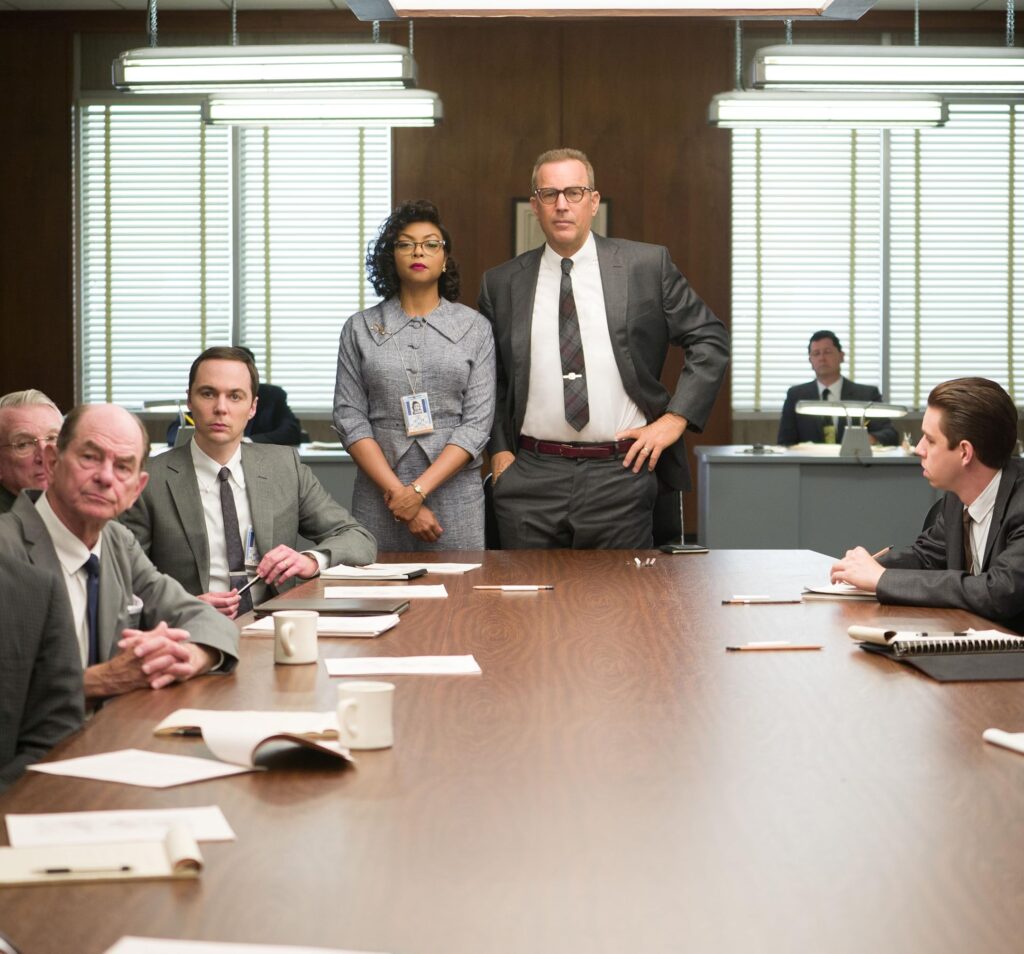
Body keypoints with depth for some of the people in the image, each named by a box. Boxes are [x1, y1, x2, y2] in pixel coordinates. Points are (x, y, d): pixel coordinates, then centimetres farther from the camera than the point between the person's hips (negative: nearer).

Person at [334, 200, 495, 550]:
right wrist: (397, 493, -11)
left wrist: (419, 490, -12)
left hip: (453, 492, 0)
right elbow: (350, 419, 0)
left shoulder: (475, 328, 4)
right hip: (379, 493, 0)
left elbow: (477, 422, -3)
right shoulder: (360, 329, 6)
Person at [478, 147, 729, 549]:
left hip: (620, 473, -1)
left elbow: (710, 339, 6)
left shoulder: (646, 265, 3)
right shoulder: (502, 284, 8)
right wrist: (499, 451, 4)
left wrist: (675, 418, -2)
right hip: (531, 475, 1)